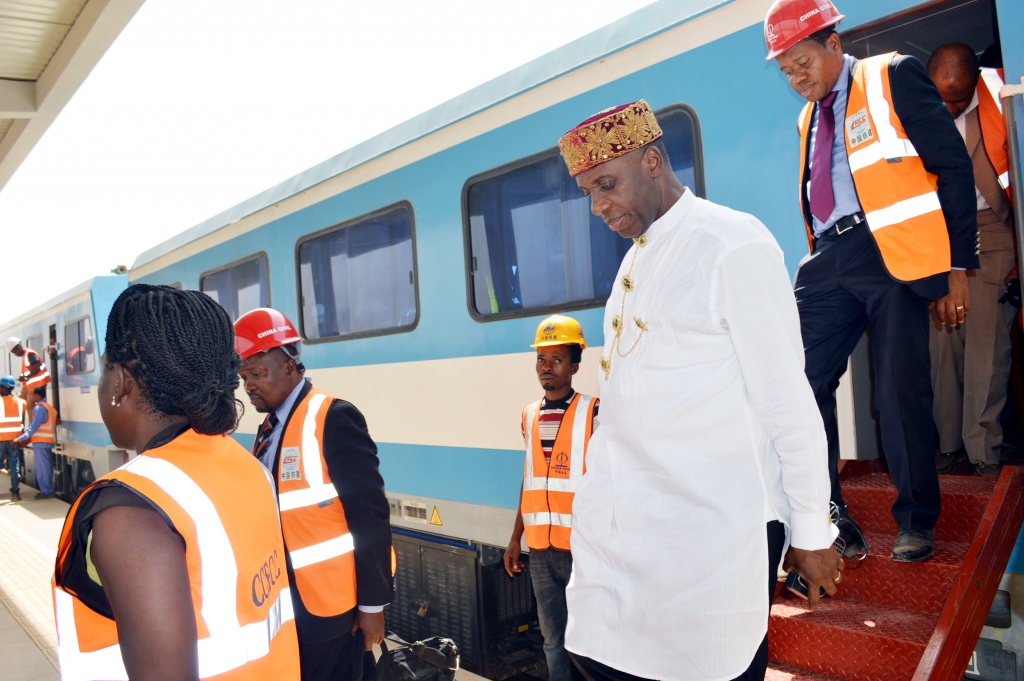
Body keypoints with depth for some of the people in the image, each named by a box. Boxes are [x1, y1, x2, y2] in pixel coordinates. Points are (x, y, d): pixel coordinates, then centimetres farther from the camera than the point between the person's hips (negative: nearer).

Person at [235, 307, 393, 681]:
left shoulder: (335, 418, -15)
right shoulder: (268, 427, 9)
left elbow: (370, 517, -17)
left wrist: (372, 603, -16)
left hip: (328, 606, -7)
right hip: (282, 604, 7)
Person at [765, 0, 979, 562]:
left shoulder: (893, 77, 3)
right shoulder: (808, 118, 20)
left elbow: (953, 169, -2)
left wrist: (958, 266, -8)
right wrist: (821, 265, 14)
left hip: (892, 253, -5)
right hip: (829, 262, 6)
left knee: (900, 391, -4)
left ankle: (916, 523, 14)